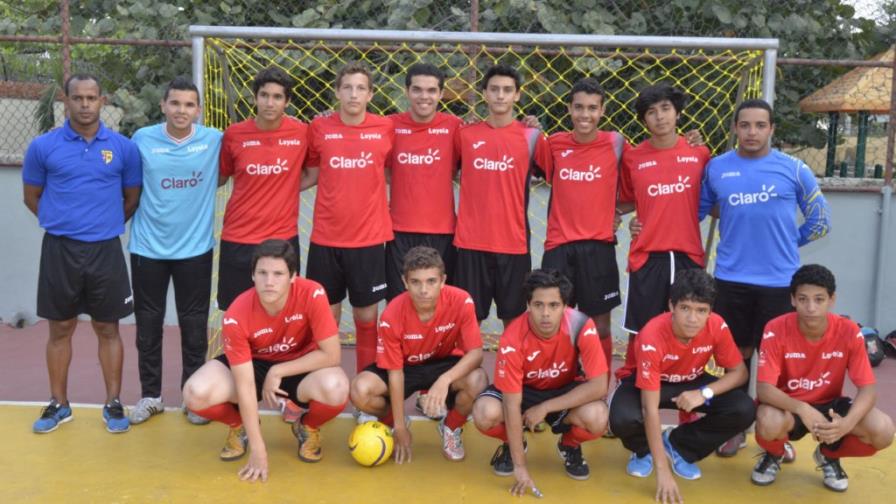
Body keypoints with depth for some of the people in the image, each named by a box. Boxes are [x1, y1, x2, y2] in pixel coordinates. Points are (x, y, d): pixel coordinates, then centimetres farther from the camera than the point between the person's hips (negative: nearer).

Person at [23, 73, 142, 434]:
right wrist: (61, 223, 9)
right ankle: (58, 404, 24)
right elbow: (32, 197, 10)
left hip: (105, 250, 0)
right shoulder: (43, 146, 0)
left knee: (108, 328, 7)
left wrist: (105, 224, 10)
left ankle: (113, 404, 18)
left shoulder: (123, 147, 0)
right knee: (60, 329, 10)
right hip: (59, 249, 0)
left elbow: (132, 198, 9)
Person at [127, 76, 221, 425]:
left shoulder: (215, 140, -5)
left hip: (195, 247, -1)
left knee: (194, 325, 7)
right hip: (148, 246, 1)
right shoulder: (142, 139, -3)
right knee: (148, 324, 10)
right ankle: (150, 395, 25)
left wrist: (200, 193, -2)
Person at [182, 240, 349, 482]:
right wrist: (258, 449, -25)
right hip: (254, 364, 1)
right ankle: (240, 425, 10)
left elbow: (331, 355, -24)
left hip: (302, 366, -1)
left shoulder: (311, 294, -30)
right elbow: (245, 386, -25)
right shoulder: (237, 316, -27)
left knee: (336, 390, -35)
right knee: (195, 393, -26)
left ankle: (308, 427, 4)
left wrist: (278, 372, -24)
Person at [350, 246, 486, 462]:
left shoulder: (461, 301, -27)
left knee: (478, 381, -33)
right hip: (406, 366, 0)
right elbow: (395, 371, -18)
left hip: (445, 364, 0)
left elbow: (475, 353, -26)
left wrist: (445, 380, -45)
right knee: (360, 390, -28)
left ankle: (451, 428, 1)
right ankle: (392, 422, 9)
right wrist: (399, 426, -16)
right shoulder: (392, 316, -27)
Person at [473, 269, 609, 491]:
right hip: (524, 390, 0)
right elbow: (512, 405, -27)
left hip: (566, 390, 1)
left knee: (597, 418, -32)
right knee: (485, 414, -31)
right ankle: (511, 444, 6)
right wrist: (520, 466, -27)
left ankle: (570, 445, 6)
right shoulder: (513, 338, -30)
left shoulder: (581, 326, -30)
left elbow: (599, 386, -26)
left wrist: (545, 408, -27)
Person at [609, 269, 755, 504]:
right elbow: (650, 408, -35)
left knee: (744, 410, -20)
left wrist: (705, 392, -32)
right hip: (646, 382, -4)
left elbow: (739, 372, -11)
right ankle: (643, 449, 4)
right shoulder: (652, 336, -36)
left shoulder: (717, 326, -25)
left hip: (690, 382, 4)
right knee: (623, 419, -36)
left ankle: (678, 445, 3)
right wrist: (662, 470, -37)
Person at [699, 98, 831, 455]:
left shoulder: (793, 169, 0)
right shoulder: (717, 168, 3)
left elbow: (819, 218, 9)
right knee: (737, 355, 11)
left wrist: (789, 243, 9)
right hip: (731, 279, 1)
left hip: (780, 280, -1)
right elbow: (697, 210, 15)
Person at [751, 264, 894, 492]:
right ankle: (773, 455, 4)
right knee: (769, 422, -37)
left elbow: (867, 389, -16)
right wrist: (802, 409, -43)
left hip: (829, 405, 2)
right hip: (789, 407, -2)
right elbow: (763, 388, -25)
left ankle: (829, 456, 10)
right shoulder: (776, 330, -22)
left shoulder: (849, 332, -16)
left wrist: (847, 423, -37)